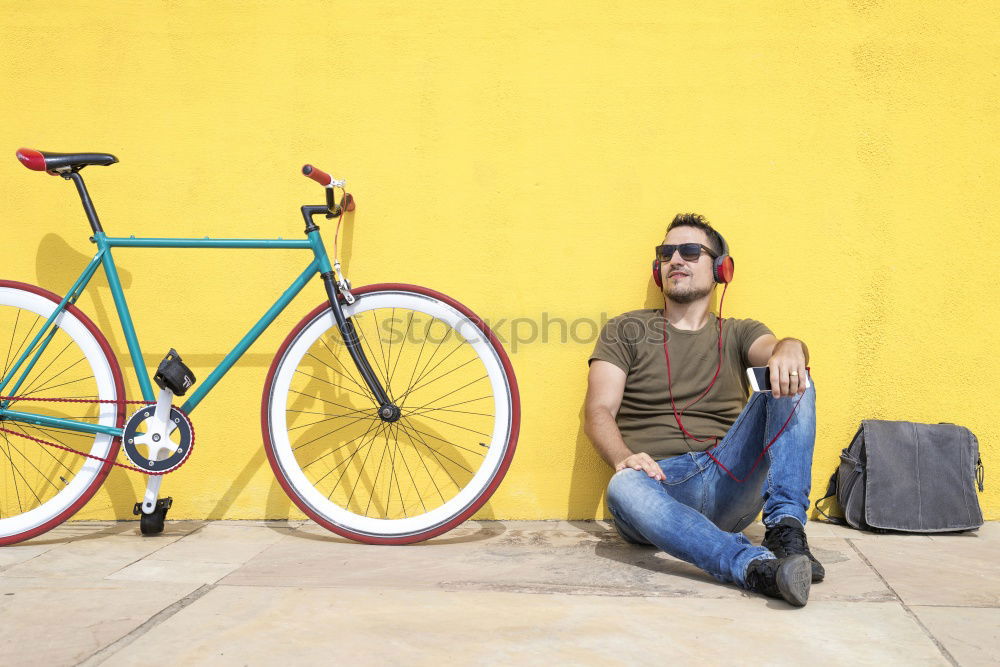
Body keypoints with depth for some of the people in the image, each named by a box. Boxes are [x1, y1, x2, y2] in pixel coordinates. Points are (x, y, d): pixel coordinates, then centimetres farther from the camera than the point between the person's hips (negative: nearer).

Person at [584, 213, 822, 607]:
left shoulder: (738, 334, 21)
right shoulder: (625, 331, 17)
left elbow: (770, 347, -4)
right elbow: (598, 410, 4)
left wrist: (788, 349, -31)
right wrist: (623, 458, -18)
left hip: (727, 479, 2)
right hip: (657, 479, -1)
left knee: (790, 383, -17)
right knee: (623, 489, -38)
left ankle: (785, 528, -29)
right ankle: (756, 566, -49)